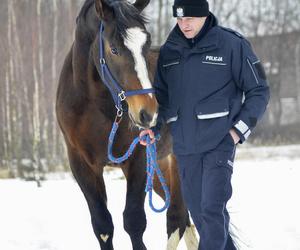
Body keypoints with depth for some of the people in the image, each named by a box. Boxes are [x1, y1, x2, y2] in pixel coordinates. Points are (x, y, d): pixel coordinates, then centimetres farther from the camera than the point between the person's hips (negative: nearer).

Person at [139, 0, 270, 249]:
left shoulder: (232, 44, -6)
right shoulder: (169, 51, 7)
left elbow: (259, 91, -1)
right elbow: (161, 94, 17)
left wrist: (239, 130, -9)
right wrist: (154, 125, 0)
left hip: (219, 142, -5)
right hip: (184, 144, 5)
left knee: (212, 209, -14)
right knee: (197, 211, 10)